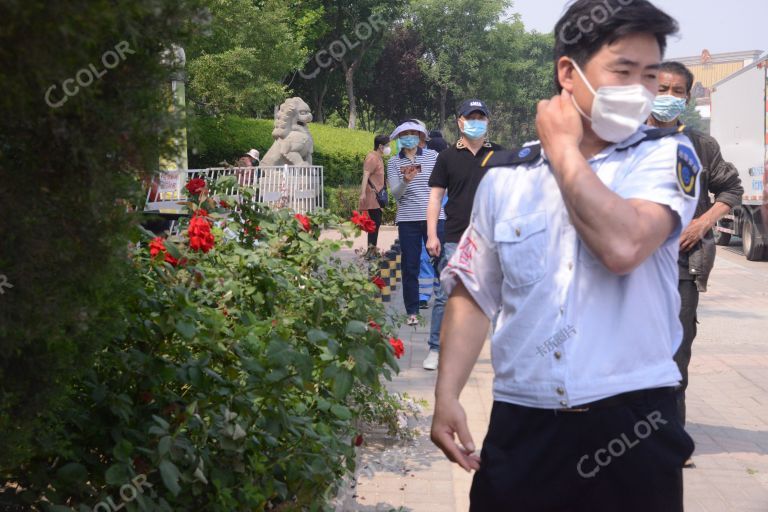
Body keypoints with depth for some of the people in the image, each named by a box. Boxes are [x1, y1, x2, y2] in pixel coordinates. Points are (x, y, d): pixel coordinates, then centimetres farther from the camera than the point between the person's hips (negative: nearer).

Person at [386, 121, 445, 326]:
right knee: (410, 267, 4)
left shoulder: (432, 156, 5)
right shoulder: (394, 163, 5)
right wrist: (406, 181, -23)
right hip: (408, 220, 0)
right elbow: (395, 193, -5)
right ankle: (412, 311, 13)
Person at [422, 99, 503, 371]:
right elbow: (435, 196, 4)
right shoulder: (447, 157, 5)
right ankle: (436, 349, 7)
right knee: (446, 296, -2)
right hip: (456, 239, -1)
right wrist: (432, 235, -4)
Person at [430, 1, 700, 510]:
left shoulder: (667, 156, -3)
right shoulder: (505, 176, 5)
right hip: (523, 426, 2)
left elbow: (623, 247, -22)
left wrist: (563, 149, -9)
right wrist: (447, 396, -2)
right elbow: (473, 296, 10)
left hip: (633, 423, -2)